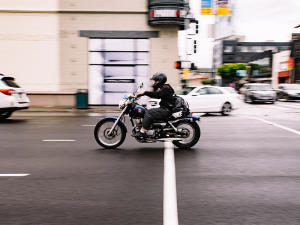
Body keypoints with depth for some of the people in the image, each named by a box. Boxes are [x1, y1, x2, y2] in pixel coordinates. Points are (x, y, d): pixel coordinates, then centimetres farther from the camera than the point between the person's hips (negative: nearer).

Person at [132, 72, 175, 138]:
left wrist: (144, 93, -29)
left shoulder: (166, 88, -12)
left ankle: (142, 131, -27)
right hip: (164, 108, 11)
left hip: (166, 110, -11)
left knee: (149, 112, -24)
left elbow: (157, 94, -27)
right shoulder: (163, 88, 20)